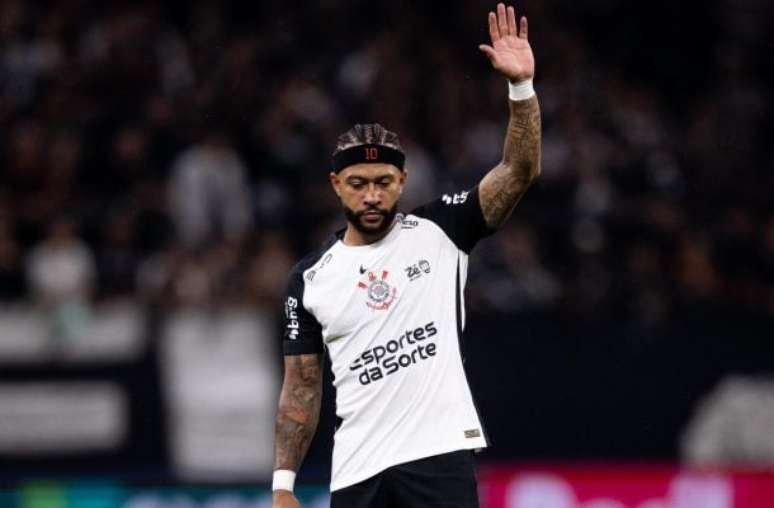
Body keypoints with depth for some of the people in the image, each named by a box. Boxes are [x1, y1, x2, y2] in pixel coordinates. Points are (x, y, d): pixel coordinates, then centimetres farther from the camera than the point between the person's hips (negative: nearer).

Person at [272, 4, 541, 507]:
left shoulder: (437, 231, 4)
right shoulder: (311, 277, 10)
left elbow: (519, 172, -7)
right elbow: (302, 386, 13)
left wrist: (521, 86, -21)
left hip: (439, 454, -3)